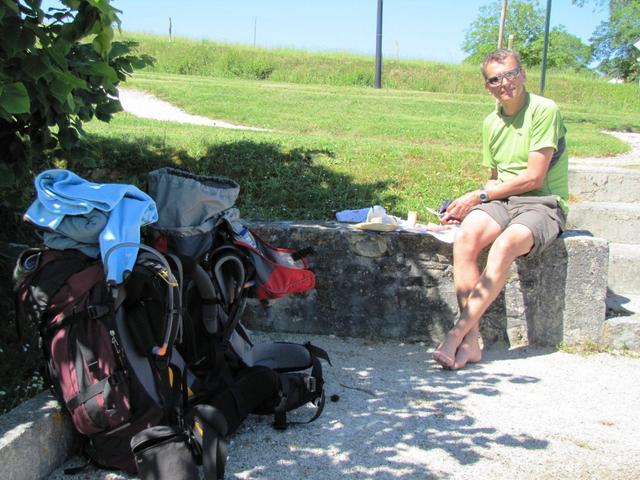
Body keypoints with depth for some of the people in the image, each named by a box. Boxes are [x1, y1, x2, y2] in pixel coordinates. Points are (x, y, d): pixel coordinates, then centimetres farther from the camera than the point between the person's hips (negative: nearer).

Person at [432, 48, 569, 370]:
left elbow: (533, 178, -12)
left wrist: (478, 196, -8)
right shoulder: (492, 122, 15)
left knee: (505, 245, -36)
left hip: (543, 204, -5)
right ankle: (471, 342, -29)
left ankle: (456, 334, -33)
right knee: (465, 237, -27)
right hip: (501, 201, 5)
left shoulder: (544, 111, -6)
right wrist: (465, 206, 1)